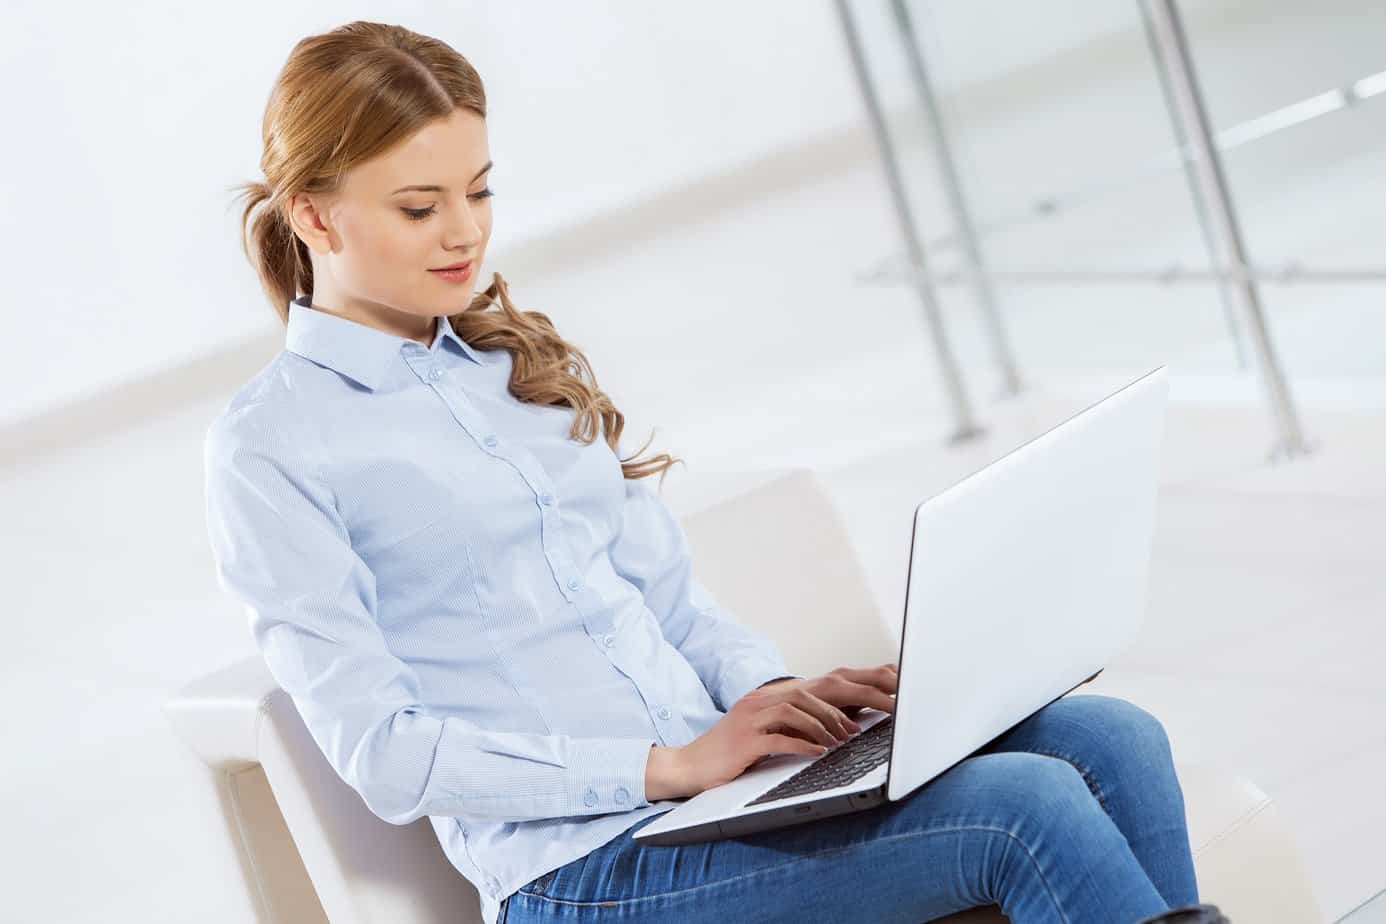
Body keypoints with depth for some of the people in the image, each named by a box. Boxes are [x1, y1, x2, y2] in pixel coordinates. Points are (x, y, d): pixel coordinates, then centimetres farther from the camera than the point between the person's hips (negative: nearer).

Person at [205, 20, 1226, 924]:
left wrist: (770, 692, -4)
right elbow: (381, 751, -10)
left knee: (1112, 741, -14)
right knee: (1022, 807, -24)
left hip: (722, 771, 7)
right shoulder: (269, 452, -3)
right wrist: (670, 766, -17)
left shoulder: (527, 364, 18)